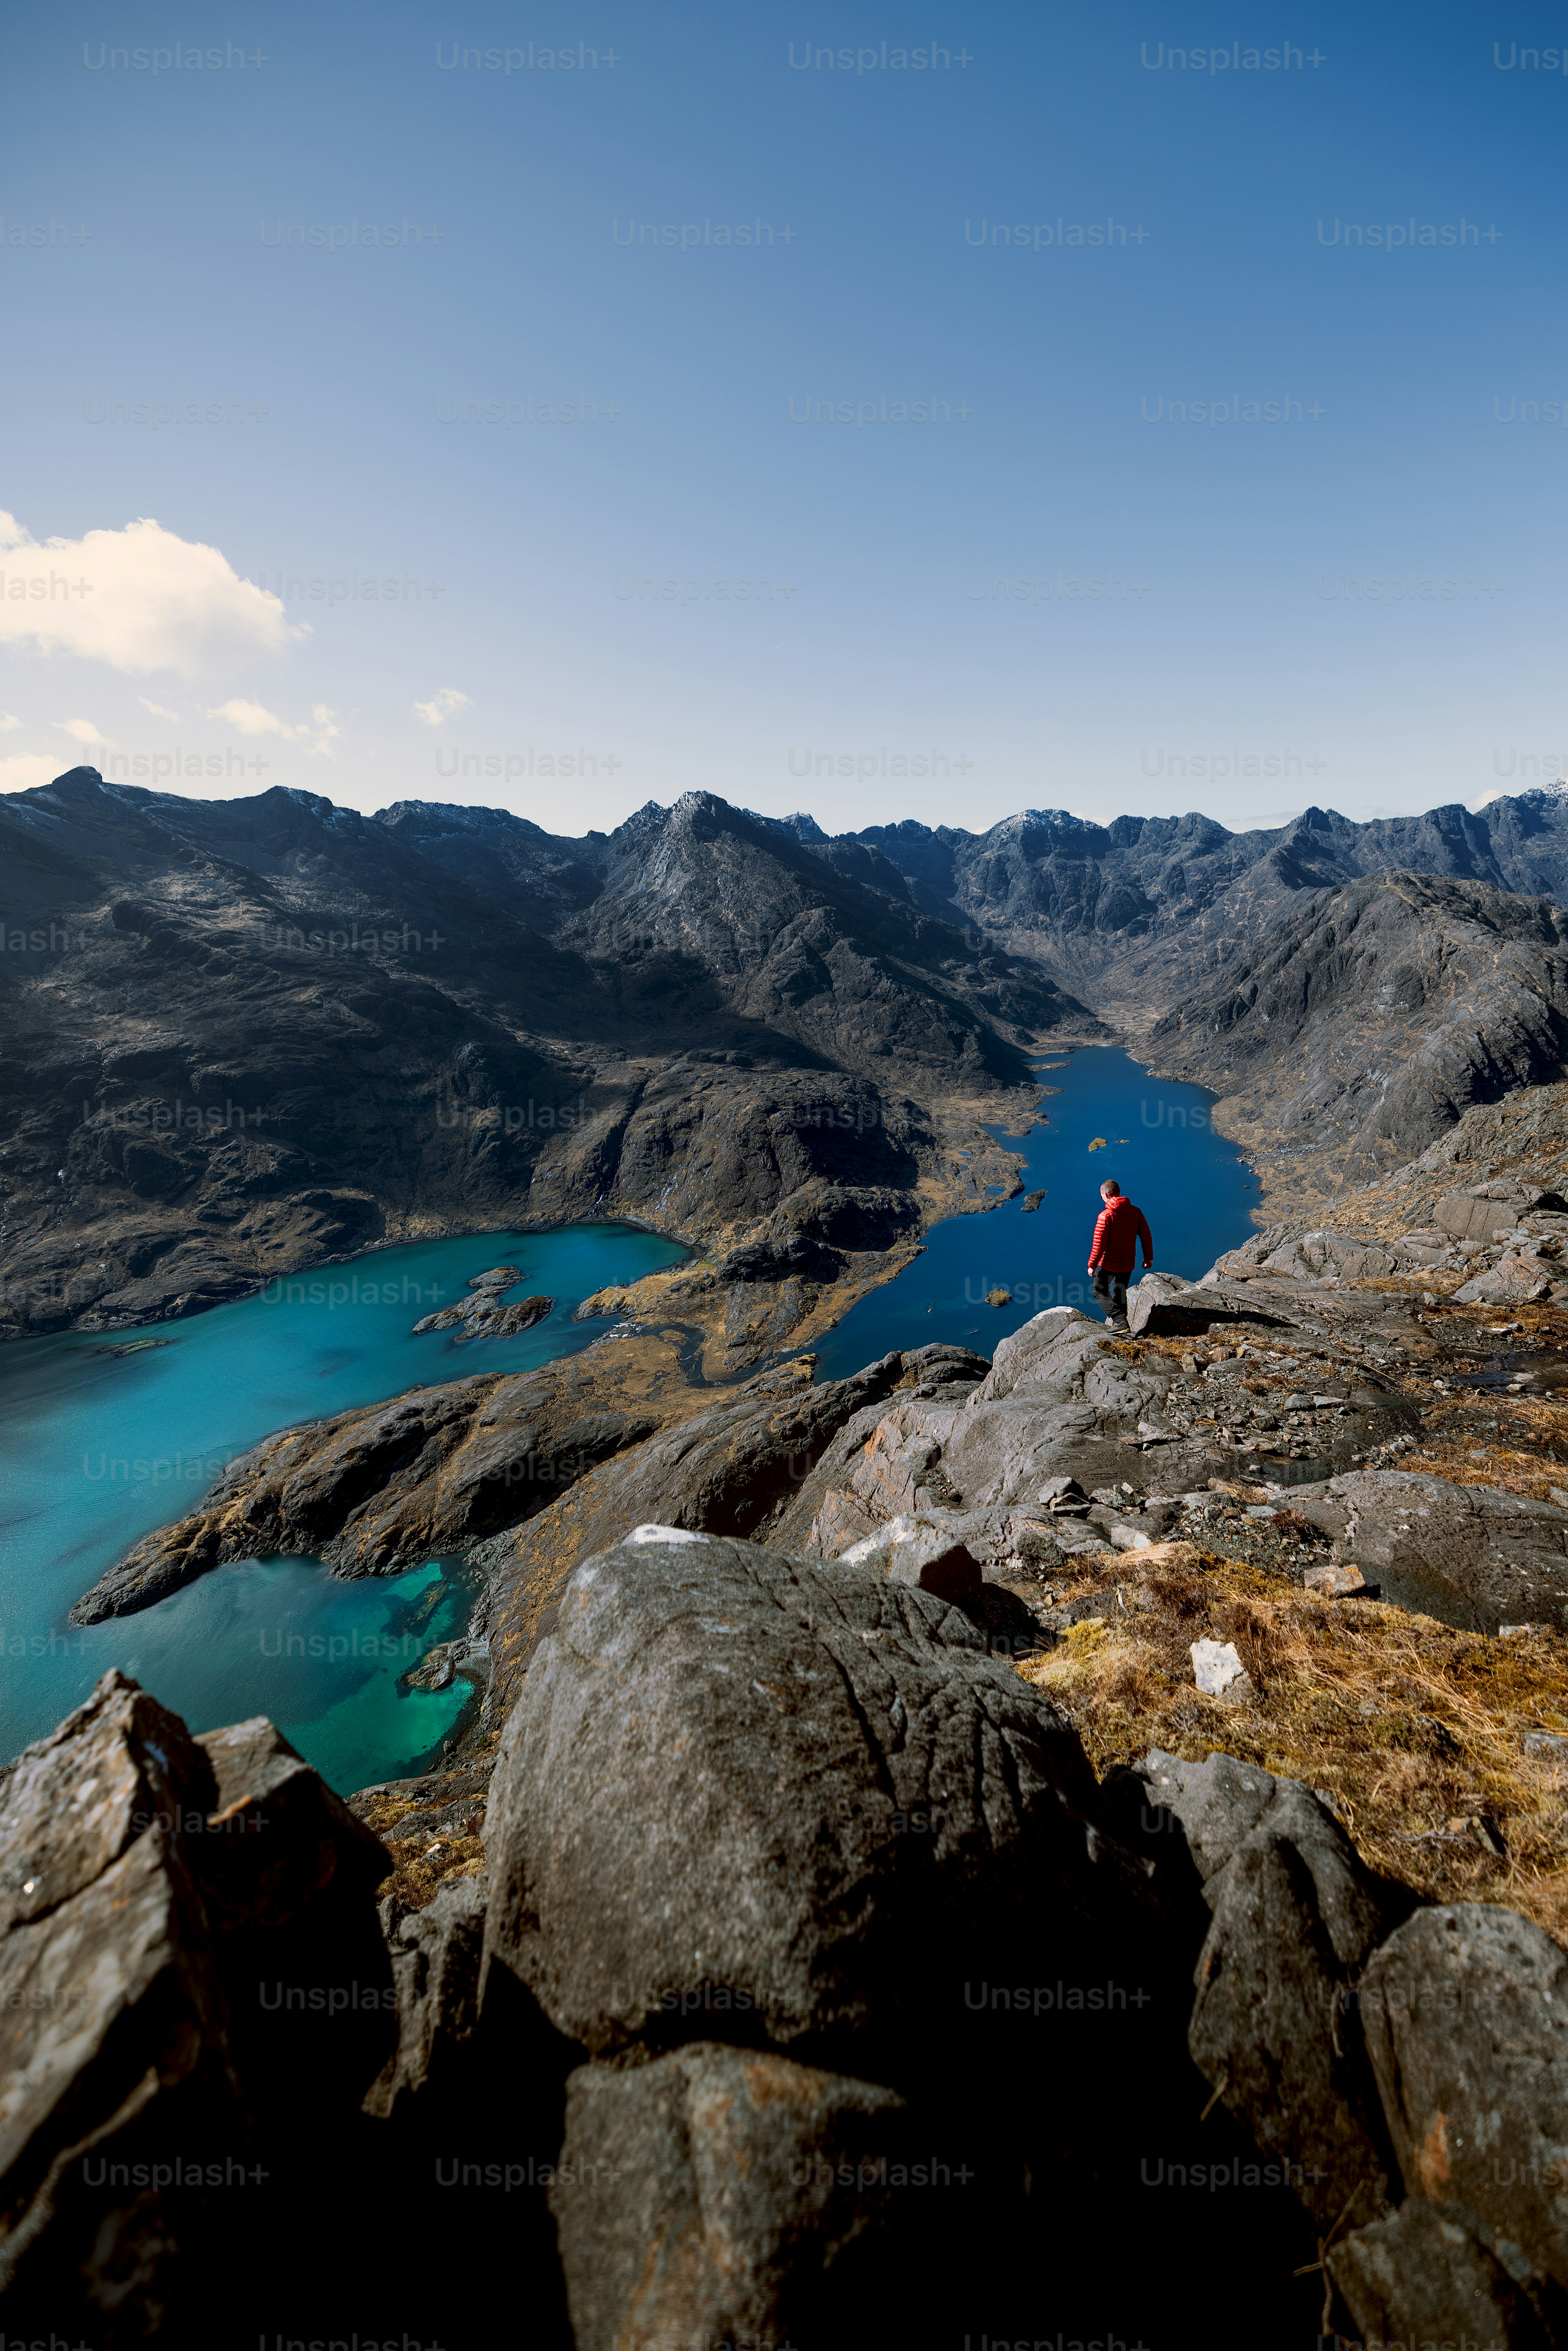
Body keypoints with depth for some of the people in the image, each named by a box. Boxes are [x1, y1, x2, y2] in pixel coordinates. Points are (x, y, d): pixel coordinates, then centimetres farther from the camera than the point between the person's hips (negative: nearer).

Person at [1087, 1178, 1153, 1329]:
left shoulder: (1106, 1216, -21)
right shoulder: (1136, 1212, -3)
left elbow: (1099, 1244, -20)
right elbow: (1147, 1237, 4)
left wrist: (1092, 1265, -9)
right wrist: (1148, 1258, 17)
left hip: (1109, 1264, -6)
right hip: (1128, 1264, 6)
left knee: (1100, 1292, 10)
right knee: (1120, 1292, 24)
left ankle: (1120, 1322, -3)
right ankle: (1117, 1321, 37)